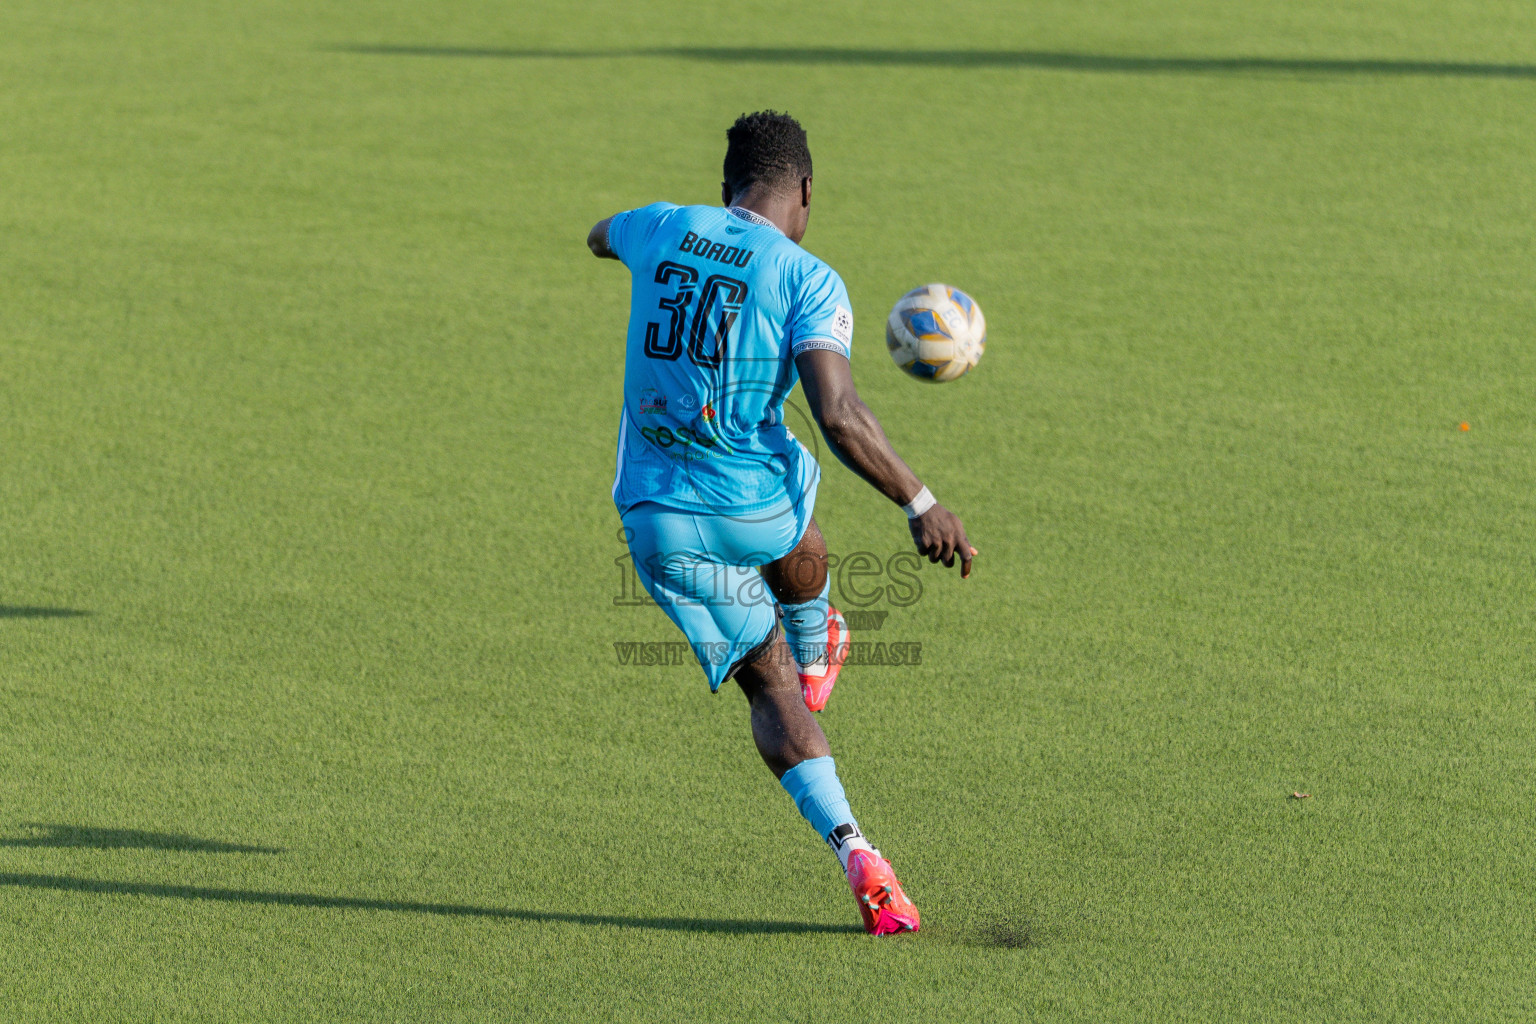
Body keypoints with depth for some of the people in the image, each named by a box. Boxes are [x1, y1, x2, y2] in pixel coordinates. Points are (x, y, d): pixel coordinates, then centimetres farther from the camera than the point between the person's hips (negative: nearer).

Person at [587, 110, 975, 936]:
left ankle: (854, 854, -4)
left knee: (768, 684, 12)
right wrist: (919, 506, -17)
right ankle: (815, 658, 64)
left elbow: (599, 238, 28)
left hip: (656, 521, 3)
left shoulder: (663, 230, 1)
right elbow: (837, 415, -25)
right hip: (757, 508, -3)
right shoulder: (806, 281, -12)